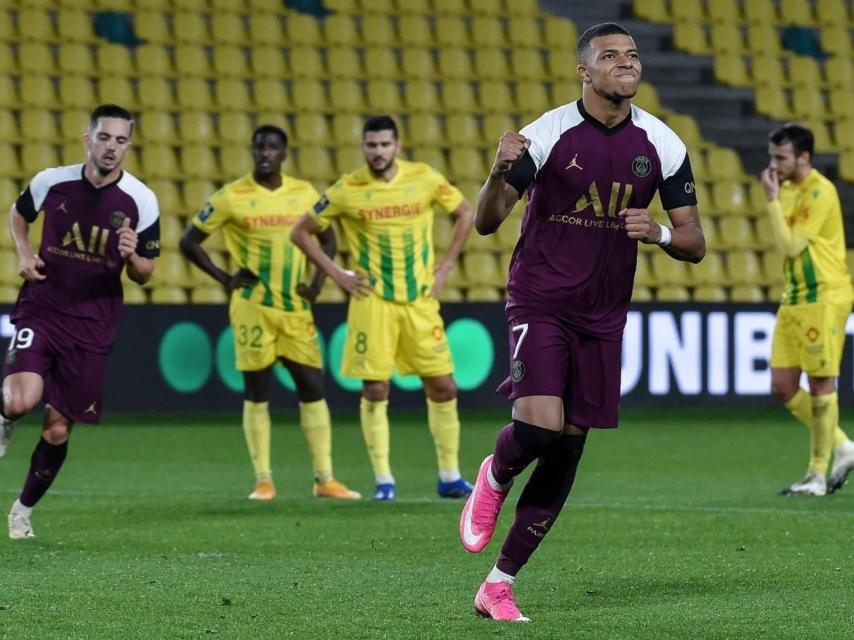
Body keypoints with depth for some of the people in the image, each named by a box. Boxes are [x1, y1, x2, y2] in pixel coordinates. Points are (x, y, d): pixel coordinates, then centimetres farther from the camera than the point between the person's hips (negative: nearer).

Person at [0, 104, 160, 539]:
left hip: (91, 327, 1)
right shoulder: (52, 181, -4)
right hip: (40, 311, -1)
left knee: (57, 430, 3)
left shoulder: (141, 201, -6)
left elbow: (144, 275, 3)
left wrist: (132, 256, -20)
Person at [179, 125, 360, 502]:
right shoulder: (231, 197, -5)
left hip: (296, 308, 3)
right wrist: (225, 278, -8)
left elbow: (326, 237, 19)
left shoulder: (304, 193, 5)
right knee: (257, 393, 0)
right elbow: (189, 241, 0)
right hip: (252, 308, -3)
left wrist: (319, 280, 5)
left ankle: (324, 479, 6)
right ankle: (263, 481, 6)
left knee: (313, 389, 1)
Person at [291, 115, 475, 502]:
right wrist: (338, 275, -3)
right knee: (375, 390, -4)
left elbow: (465, 213, 13)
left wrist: (445, 267, 6)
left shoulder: (425, 179, -2)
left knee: (443, 387, 2)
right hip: (372, 302, -2)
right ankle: (383, 479, 5)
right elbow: (301, 232, 3)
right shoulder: (346, 191, -5)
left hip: (420, 300, 2)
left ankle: (450, 477, 13)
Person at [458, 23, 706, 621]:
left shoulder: (663, 145, 1)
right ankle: (495, 478, 13)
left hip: (603, 317, 4)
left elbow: (695, 244, 6)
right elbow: (486, 222, -7)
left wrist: (660, 232, -17)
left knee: (567, 451, 4)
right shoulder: (548, 134, -9)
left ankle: (499, 584, 13)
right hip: (539, 303, -4)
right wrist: (500, 173, -28)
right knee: (541, 425, -24)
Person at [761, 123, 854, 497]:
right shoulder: (787, 189, 13)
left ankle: (818, 475, 2)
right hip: (793, 298, 9)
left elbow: (790, 245, -19)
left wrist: (772, 200, -15)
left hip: (824, 298, -9)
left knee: (821, 384, -4)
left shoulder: (820, 193, -14)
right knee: (782, 386, 4)